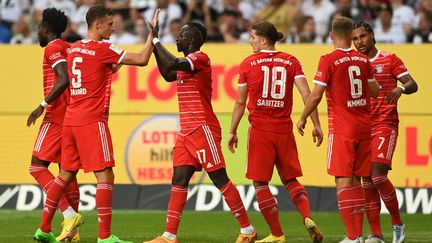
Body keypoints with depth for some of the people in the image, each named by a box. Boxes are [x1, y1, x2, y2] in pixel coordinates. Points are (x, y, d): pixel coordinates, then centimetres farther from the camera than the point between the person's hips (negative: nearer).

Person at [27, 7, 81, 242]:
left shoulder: (53, 48, -8)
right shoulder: (70, 48, 18)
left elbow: (63, 79, -22)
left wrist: (42, 105, -21)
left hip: (57, 115, -9)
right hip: (74, 115, 9)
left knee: (37, 166, -7)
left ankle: (69, 214, -20)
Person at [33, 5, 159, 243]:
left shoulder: (74, 48, 12)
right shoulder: (103, 48, -10)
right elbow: (142, 60, -12)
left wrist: (113, 65, 22)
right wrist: (152, 33, -4)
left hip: (70, 120, 8)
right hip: (92, 121, -8)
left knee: (66, 174, 15)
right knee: (105, 176, -7)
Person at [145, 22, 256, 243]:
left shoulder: (200, 58, -11)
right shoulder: (187, 63, 18)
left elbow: (173, 64, -27)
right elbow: (168, 75, 34)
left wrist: (156, 41, -14)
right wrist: (155, 48, 25)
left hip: (203, 129, -9)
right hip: (186, 131, 10)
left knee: (219, 179, -6)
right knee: (179, 181, 4)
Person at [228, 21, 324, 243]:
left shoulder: (248, 64, -1)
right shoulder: (291, 62, 4)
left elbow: (240, 102, 1)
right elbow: (307, 94, -6)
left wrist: (233, 132, 10)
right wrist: (316, 125, -3)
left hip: (260, 130, -3)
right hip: (284, 129, 3)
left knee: (260, 182, 5)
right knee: (290, 179, 15)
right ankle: (308, 218, -9)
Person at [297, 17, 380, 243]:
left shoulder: (329, 60, -10)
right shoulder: (363, 59, 6)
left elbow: (316, 95, -12)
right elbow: (375, 91, 16)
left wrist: (303, 118, 2)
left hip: (342, 129, -5)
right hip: (363, 127, 5)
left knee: (343, 180, -5)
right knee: (356, 180, 13)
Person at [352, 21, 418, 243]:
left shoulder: (390, 59, 2)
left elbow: (412, 84, -5)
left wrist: (401, 89, -26)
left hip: (385, 125, -5)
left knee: (378, 175, -18)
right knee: (367, 182, 1)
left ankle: (397, 223, -1)